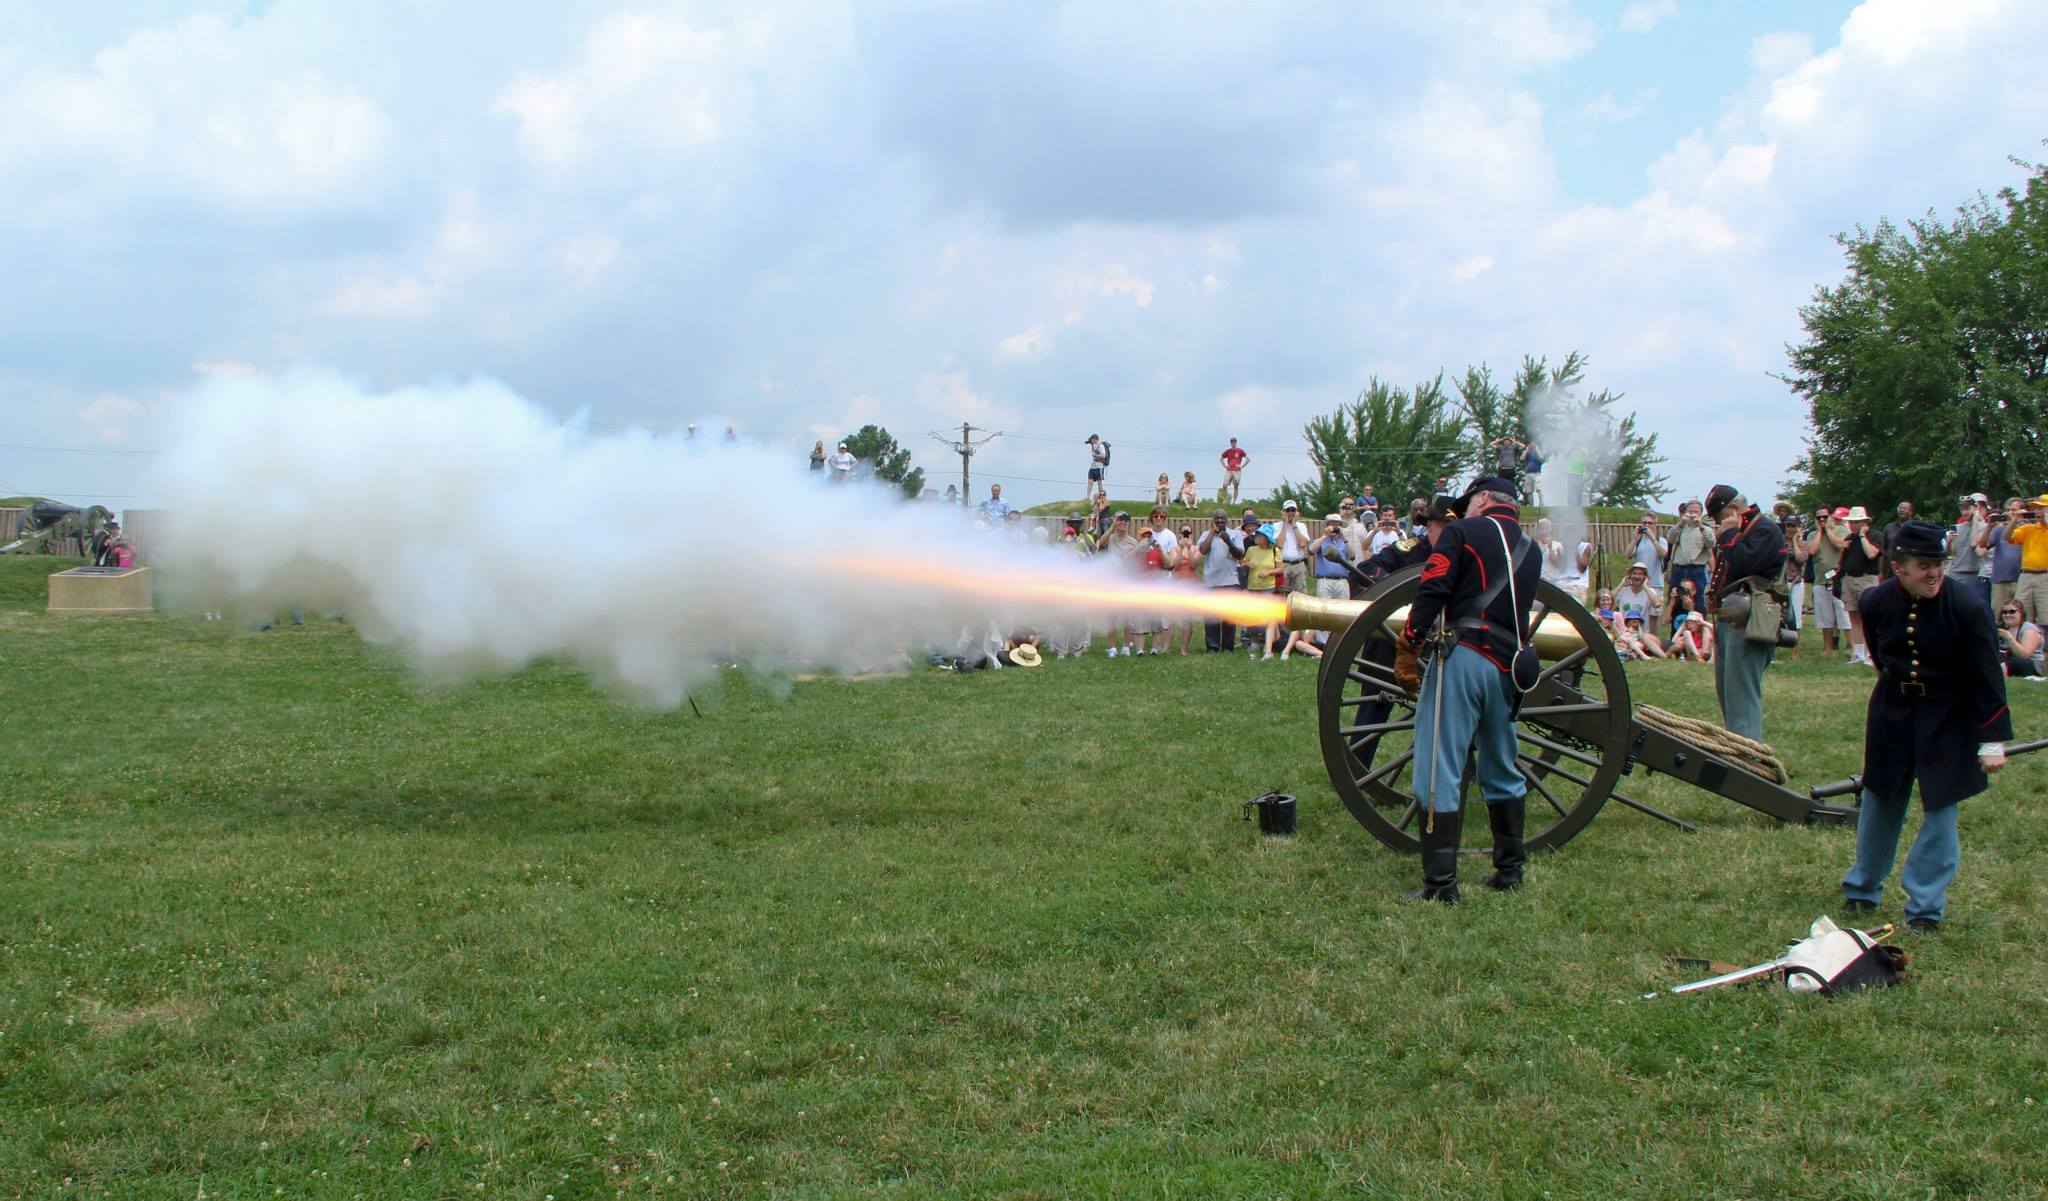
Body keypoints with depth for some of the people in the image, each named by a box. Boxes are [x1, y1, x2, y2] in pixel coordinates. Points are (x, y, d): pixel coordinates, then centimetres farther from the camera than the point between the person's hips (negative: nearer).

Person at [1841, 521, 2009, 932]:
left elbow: (1987, 678, -16)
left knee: (1940, 807, -3)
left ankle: (1926, 908, 8)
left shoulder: (1967, 607, -20)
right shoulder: (1875, 603, -12)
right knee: (1880, 802, 14)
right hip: (1893, 711, 3)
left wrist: (1992, 740, -17)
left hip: (1949, 718, -3)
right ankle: (1862, 890, 30)